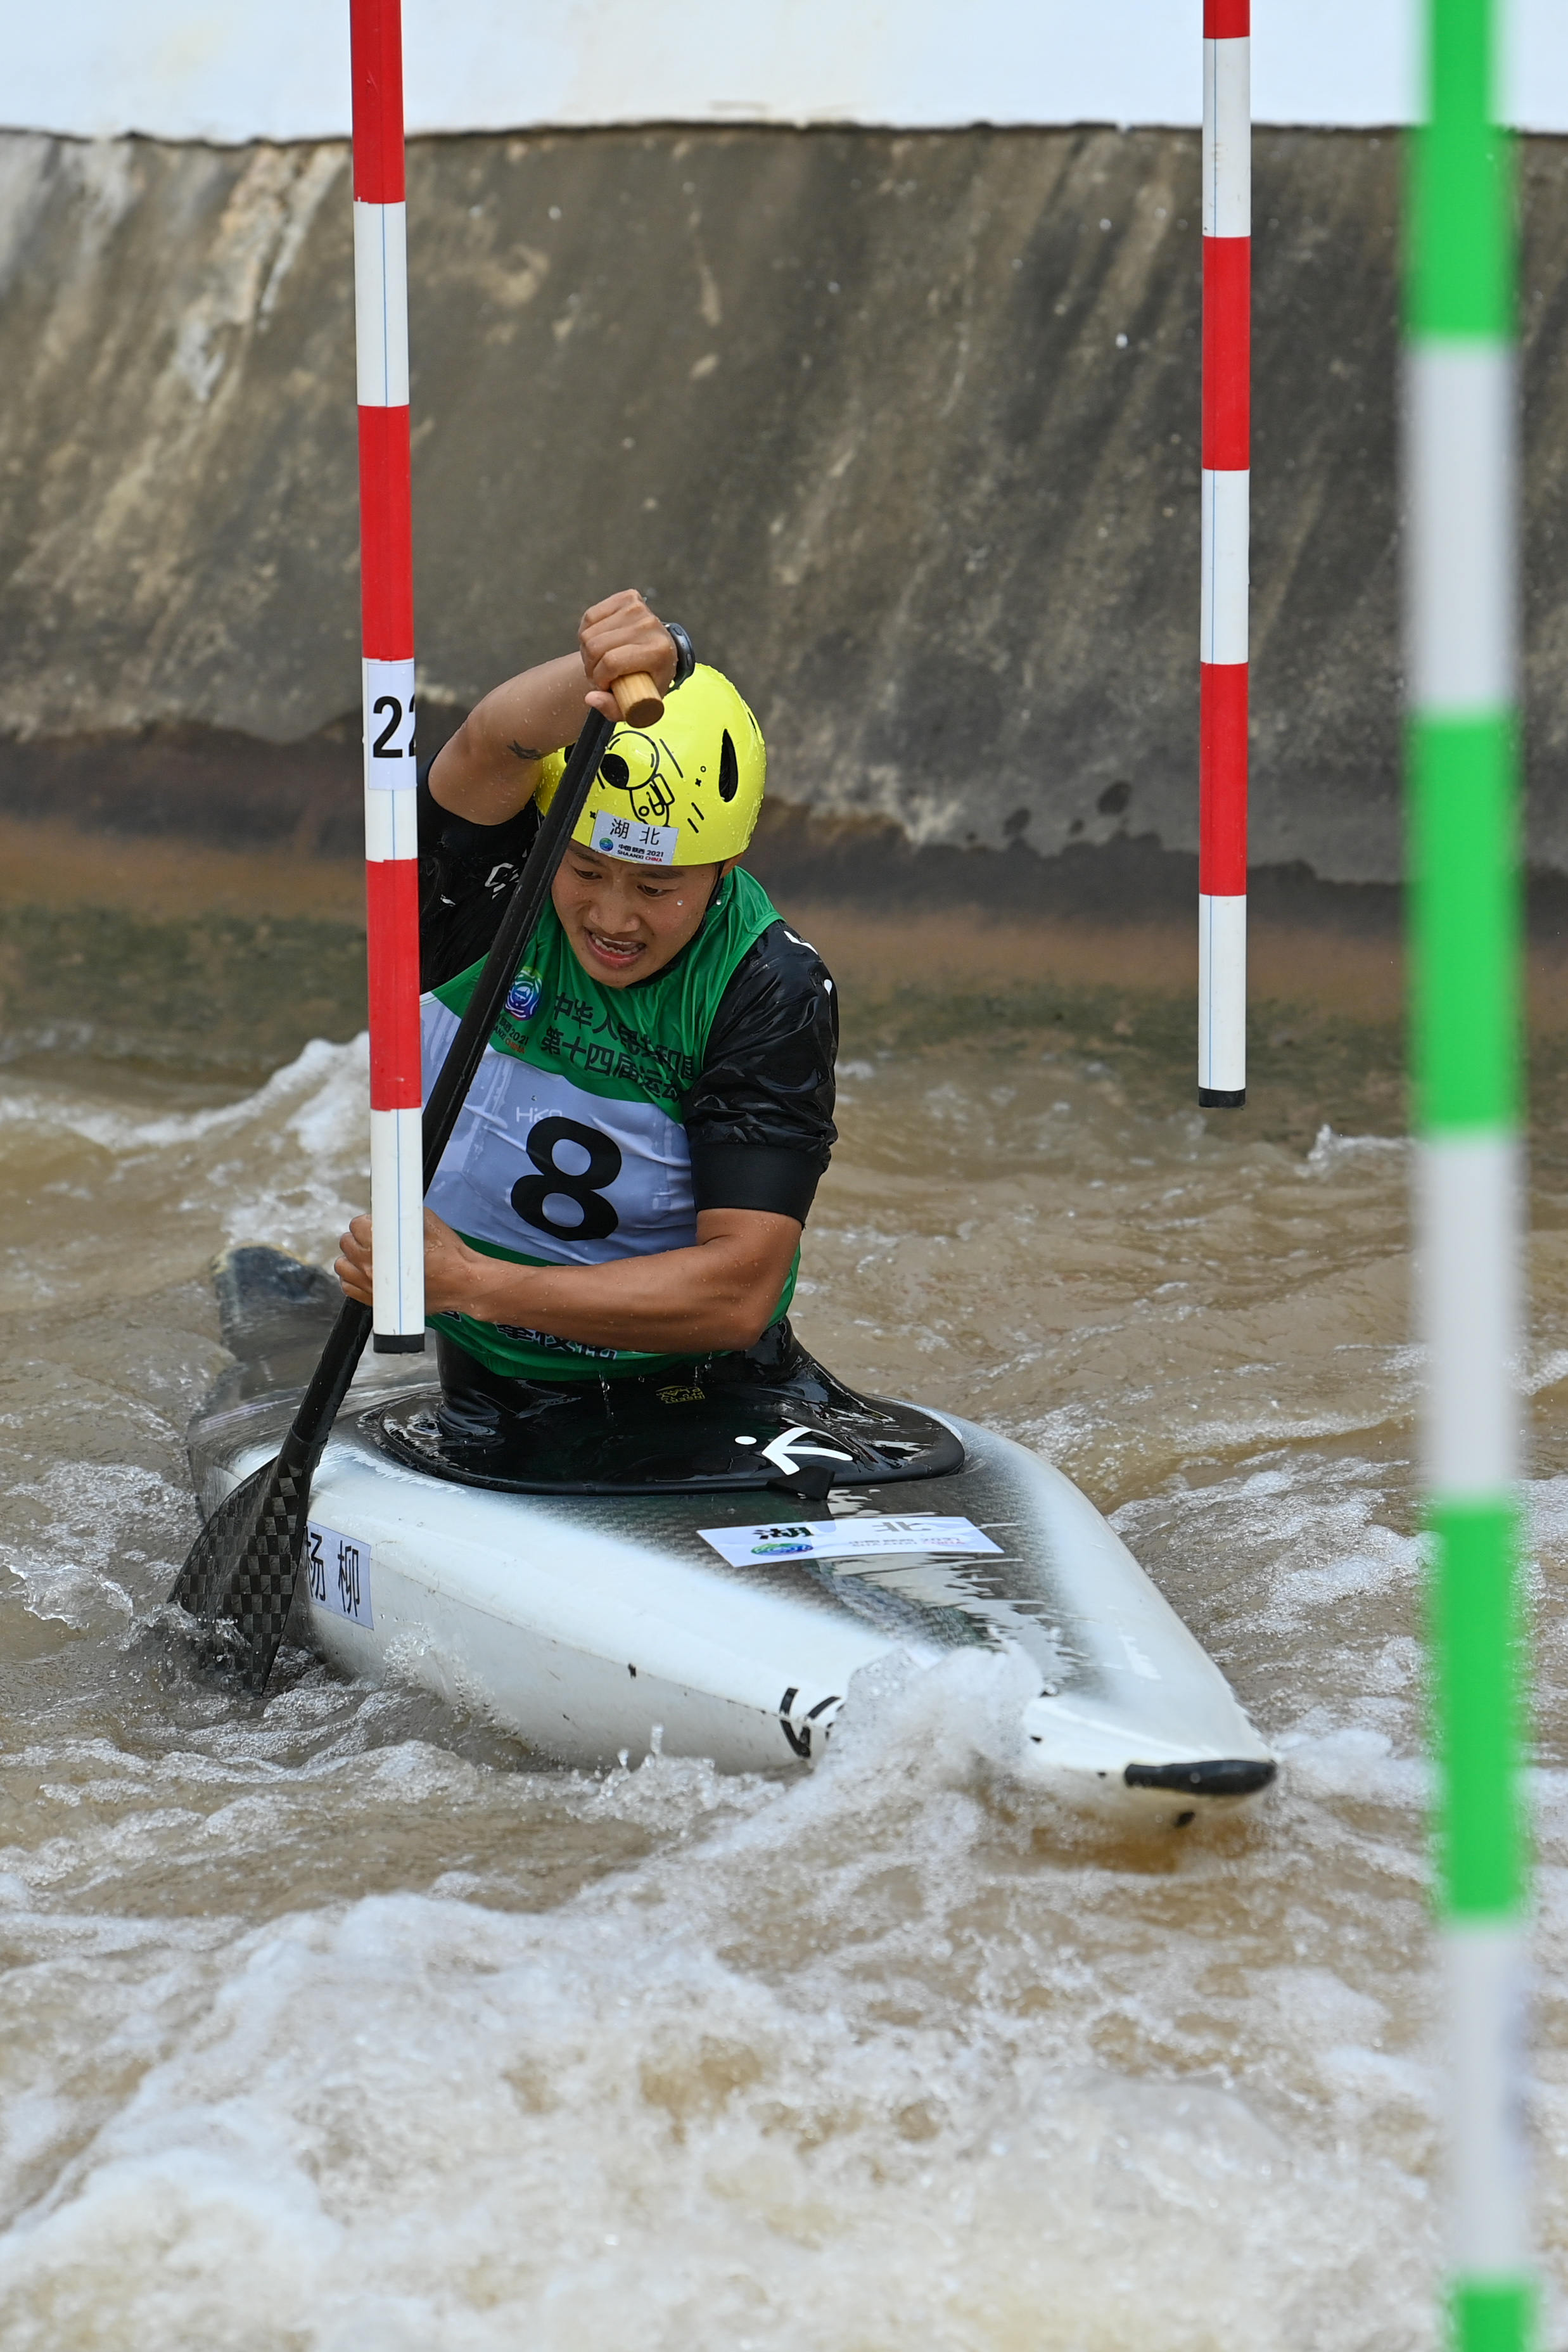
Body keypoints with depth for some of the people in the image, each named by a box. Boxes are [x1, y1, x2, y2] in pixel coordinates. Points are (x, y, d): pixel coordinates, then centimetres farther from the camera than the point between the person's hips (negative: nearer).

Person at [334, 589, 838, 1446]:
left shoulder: (771, 989, -13)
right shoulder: (490, 877, -8)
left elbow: (739, 1292, -19)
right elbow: (493, 747, -33)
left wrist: (477, 1286, -26)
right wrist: (601, 676, -55)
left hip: (717, 1390, -1)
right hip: (497, 1400, 1)